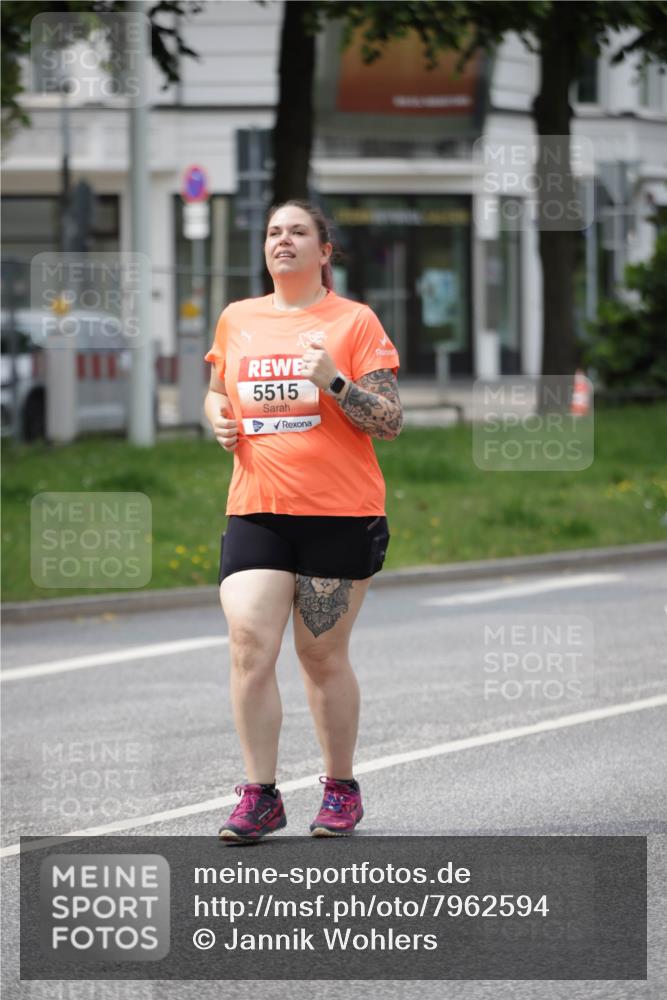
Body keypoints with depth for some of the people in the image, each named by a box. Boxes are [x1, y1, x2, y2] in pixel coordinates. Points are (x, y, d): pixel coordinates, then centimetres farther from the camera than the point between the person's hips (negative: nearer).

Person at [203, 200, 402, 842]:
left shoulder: (355, 321, -1)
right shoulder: (237, 320, 11)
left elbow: (391, 422, -4)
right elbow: (216, 392, 27)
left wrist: (335, 382, -19)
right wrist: (219, 419, 4)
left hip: (341, 513, -3)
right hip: (256, 511, 3)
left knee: (323, 656, 3)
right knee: (249, 644, -11)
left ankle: (341, 788, 20)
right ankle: (259, 795, -4)